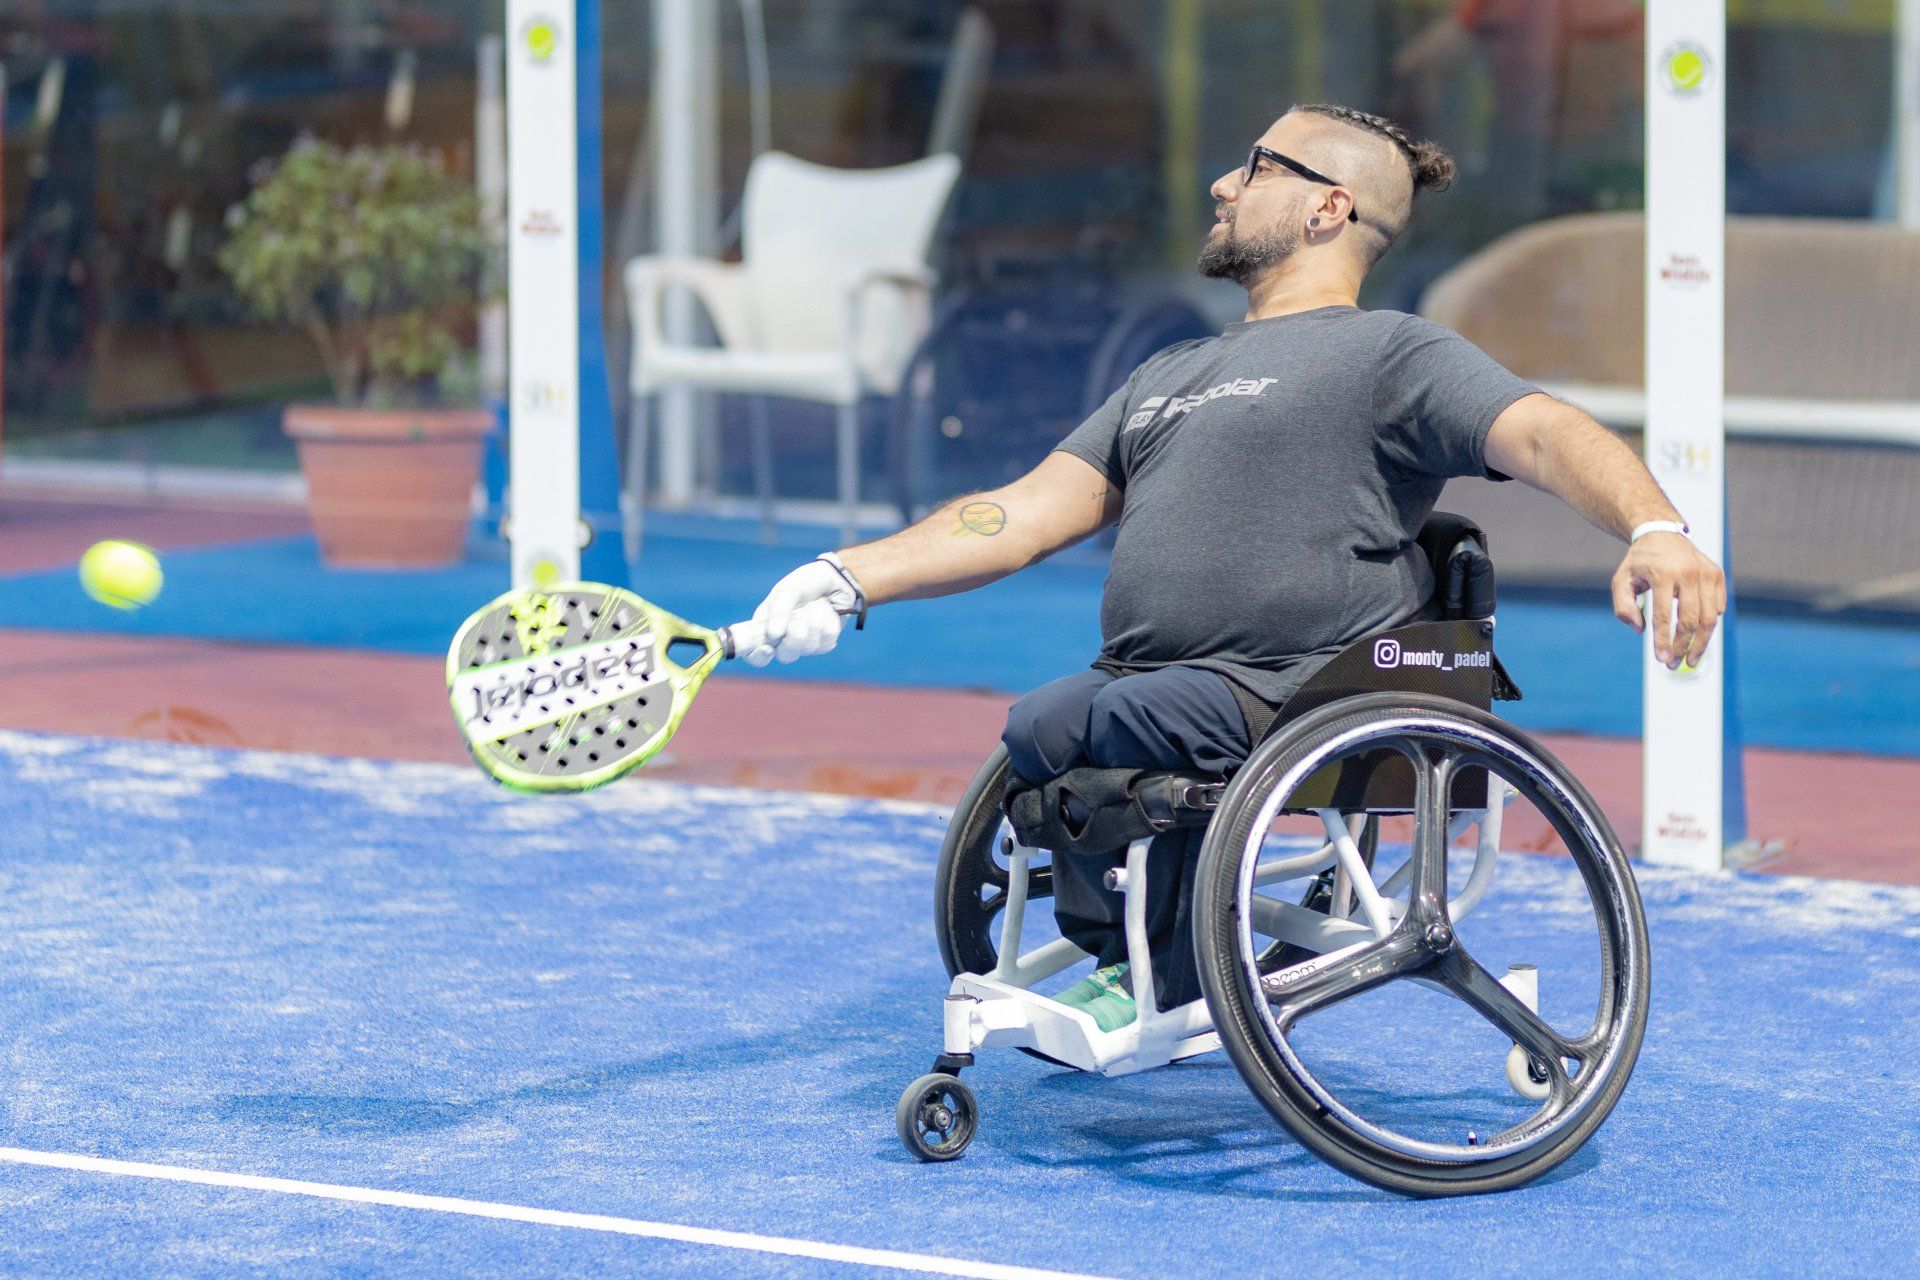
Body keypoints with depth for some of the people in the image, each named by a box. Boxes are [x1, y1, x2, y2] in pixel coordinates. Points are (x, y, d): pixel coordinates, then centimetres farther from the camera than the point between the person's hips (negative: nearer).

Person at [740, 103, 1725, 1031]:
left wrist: (1653, 533, -34)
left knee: (1131, 714, -32)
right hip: (1146, 680, 7)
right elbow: (1023, 516, 23)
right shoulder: (1167, 377, 29)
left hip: (1301, 692, -7)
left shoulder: (1391, 353, 4)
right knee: (1036, 729, -22)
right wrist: (847, 581, 10)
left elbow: (1545, 435, -13)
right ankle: (1125, 952, -1)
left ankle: (1165, 981, -10)